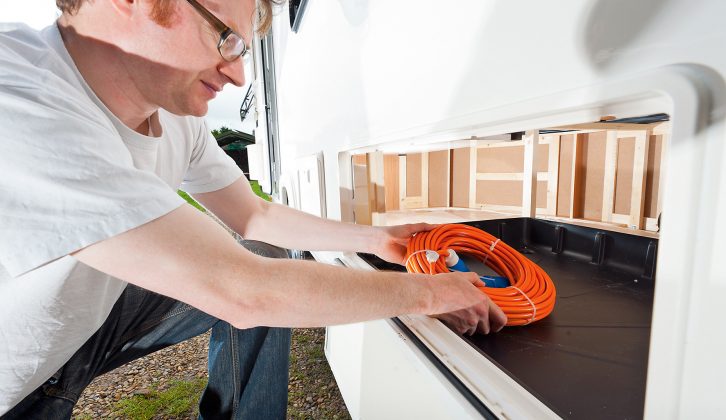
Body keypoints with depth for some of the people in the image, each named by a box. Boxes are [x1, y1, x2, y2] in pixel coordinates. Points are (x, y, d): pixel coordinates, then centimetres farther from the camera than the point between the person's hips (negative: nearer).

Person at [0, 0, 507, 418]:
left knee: (270, 276, -2)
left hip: (92, 312, 6)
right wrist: (427, 293, -26)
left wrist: (376, 239, -1)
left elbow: (256, 215, 0)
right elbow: (242, 293, -37)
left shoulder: (179, 118, -9)